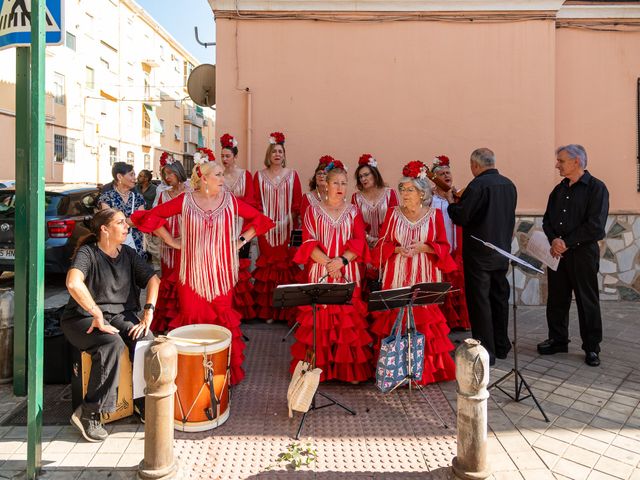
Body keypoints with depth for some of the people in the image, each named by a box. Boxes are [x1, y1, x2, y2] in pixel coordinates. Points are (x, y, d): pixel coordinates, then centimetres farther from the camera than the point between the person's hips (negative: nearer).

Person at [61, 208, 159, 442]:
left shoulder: (128, 254, 7)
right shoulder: (87, 253, -11)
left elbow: (153, 279, 2)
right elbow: (73, 283, -30)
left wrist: (148, 313, -11)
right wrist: (98, 316, -30)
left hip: (120, 314, 4)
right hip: (83, 317, -4)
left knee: (146, 340, -25)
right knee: (112, 343, -34)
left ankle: (145, 402, -9)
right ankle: (88, 413, -19)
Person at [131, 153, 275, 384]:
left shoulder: (230, 200, 1)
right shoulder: (185, 200, -1)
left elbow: (260, 219, 9)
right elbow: (149, 216, 3)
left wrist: (242, 240, 3)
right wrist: (171, 240, 1)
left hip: (221, 274, 1)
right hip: (193, 273, -1)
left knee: (223, 320, 6)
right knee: (192, 320, 5)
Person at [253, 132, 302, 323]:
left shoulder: (292, 175, 6)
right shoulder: (260, 175, 8)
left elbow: (297, 202, 4)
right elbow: (256, 202, 6)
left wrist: (290, 221, -5)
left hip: (286, 227, 0)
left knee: (286, 264, -1)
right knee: (268, 264, 1)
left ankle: (286, 311, 8)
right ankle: (267, 311, 9)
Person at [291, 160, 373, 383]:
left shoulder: (353, 212, 11)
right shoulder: (313, 211, 6)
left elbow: (359, 242, 1)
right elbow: (308, 243, -3)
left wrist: (342, 260, -15)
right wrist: (328, 263, -15)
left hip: (348, 275, 1)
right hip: (320, 274, -1)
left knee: (348, 321, 1)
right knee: (319, 321, 0)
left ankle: (350, 369, 10)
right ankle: (318, 368, 11)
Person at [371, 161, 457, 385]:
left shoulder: (434, 214, 4)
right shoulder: (393, 213, 6)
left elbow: (443, 247, 3)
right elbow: (382, 244, 6)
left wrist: (423, 247, -13)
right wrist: (397, 249, -13)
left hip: (424, 276, -1)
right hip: (397, 276, 1)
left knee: (424, 316, 0)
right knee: (395, 317, 0)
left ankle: (427, 366, 15)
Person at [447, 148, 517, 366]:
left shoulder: (478, 185, -17)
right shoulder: (509, 184, 8)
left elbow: (461, 217, -20)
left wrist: (451, 202, 0)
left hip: (479, 252, -8)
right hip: (503, 251, 8)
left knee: (479, 301, 0)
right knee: (500, 298, 16)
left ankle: (486, 351, 5)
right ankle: (501, 346, 28)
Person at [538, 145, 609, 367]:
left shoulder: (596, 188, -7)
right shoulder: (559, 189, 13)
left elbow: (595, 226, -15)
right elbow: (547, 219, 9)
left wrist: (567, 243, -15)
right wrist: (554, 240, -9)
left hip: (583, 253, -6)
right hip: (557, 252, 6)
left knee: (587, 301, 4)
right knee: (556, 299, 11)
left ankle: (591, 347, 17)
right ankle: (557, 340, 24)